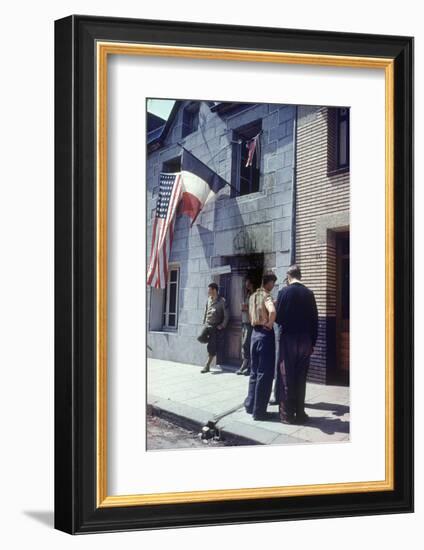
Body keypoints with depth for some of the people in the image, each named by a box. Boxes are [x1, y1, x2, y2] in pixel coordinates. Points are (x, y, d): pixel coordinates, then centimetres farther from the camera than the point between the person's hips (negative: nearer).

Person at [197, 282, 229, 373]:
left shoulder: (222, 301, -6)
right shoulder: (208, 300, 10)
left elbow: (226, 316, -5)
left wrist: (222, 326, -10)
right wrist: (204, 323, 11)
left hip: (217, 327, -4)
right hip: (208, 325, 4)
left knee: (212, 348, -6)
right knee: (201, 338, -17)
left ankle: (207, 365, 5)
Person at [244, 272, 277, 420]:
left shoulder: (252, 296, 11)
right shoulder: (266, 296, -14)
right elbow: (272, 311, -32)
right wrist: (269, 324, -18)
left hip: (255, 332, 8)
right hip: (265, 333, -8)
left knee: (254, 371, 16)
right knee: (264, 373, -3)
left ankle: (250, 405, 22)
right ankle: (259, 411, -1)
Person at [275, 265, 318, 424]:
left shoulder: (284, 292, -8)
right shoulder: (309, 293, 1)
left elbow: (278, 317, -7)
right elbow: (314, 320, 2)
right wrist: (313, 342, 10)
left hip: (288, 339, -3)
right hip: (305, 340, 3)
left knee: (286, 377, 4)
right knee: (301, 378, 9)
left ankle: (287, 414, 5)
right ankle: (300, 413, 12)